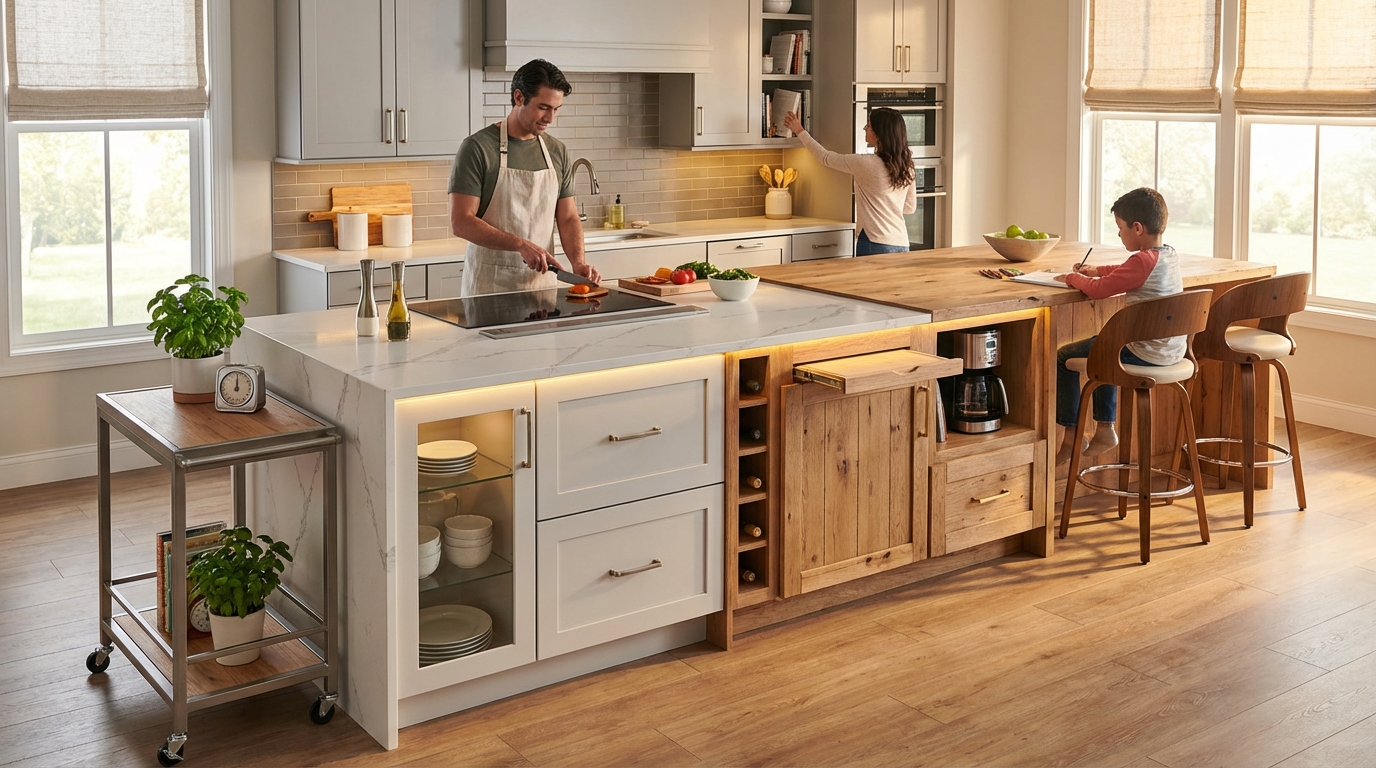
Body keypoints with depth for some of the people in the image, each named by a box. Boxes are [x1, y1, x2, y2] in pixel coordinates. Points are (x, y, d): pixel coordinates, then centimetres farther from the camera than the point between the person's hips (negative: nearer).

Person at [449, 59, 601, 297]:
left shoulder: (557, 152, 8)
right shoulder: (477, 148, -9)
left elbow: (568, 218, 10)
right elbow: (460, 222, -15)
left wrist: (578, 261, -9)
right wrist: (521, 245, -23)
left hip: (542, 282, 5)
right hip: (490, 285, -4)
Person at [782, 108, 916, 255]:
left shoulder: (867, 164, -12)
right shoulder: (906, 167, 5)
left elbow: (825, 157, 1)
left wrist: (800, 131, 12)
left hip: (876, 244, -6)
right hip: (902, 244, 6)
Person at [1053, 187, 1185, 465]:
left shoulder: (1143, 260, -21)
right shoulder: (1170, 255, 7)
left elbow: (1099, 289, -20)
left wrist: (1072, 278, -3)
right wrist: (1097, 270, 18)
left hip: (1145, 354, -9)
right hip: (1173, 351, 10)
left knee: (1065, 358, 2)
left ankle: (1072, 435, 11)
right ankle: (1105, 429, 35)